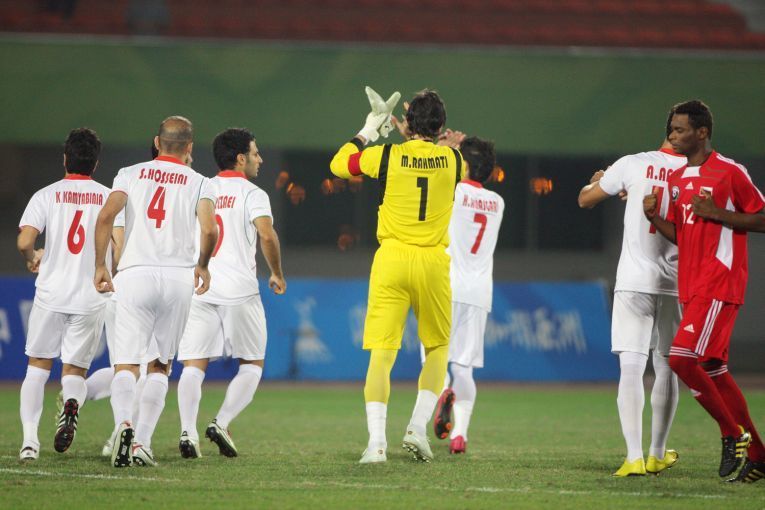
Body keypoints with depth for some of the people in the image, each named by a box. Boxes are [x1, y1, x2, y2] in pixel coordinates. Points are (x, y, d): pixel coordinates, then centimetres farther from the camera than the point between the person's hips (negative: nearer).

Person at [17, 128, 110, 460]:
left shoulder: (46, 195, 0)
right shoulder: (109, 197, 4)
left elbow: (24, 242, -11)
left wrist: (32, 259, 11)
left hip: (50, 294, -1)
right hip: (91, 296, 1)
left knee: (37, 366, 11)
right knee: (74, 370, 9)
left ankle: (30, 437, -4)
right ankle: (71, 404, -25)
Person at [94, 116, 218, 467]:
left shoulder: (131, 174, 9)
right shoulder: (199, 183, 8)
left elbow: (106, 216, -6)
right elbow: (210, 230, -8)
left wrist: (100, 264, 2)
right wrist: (202, 265, 12)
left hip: (136, 275, -1)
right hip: (178, 277, 1)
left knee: (126, 363, -3)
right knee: (161, 365, 15)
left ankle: (124, 423, -31)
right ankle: (142, 443, 6)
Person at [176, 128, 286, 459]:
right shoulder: (251, 194, -1)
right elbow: (267, 235, -15)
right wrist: (277, 274, 0)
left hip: (197, 289, 4)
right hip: (239, 289, -4)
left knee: (193, 365, 1)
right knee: (252, 364, 9)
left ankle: (188, 431, -16)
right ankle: (221, 423, -7)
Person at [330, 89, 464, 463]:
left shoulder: (386, 155, -3)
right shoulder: (452, 161, 2)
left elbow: (338, 163, 14)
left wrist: (366, 133, 25)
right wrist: (413, 136, 32)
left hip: (391, 261, -1)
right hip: (433, 263, 1)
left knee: (381, 353, -3)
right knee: (438, 348, 19)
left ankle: (377, 441, -14)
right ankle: (418, 427, 6)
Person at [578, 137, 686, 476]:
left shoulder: (634, 165, -4)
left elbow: (585, 200, 8)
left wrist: (597, 182, 32)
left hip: (634, 282, -2)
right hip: (676, 285, 2)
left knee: (631, 368, -4)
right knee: (666, 368, 15)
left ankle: (634, 457, -16)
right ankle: (657, 454, 25)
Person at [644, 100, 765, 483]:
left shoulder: (730, 172, -8)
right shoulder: (677, 179, 16)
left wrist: (715, 213, -15)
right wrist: (654, 218, 2)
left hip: (719, 285, -9)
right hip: (691, 286, 9)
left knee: (682, 358, -19)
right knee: (714, 371, 8)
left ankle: (734, 434, -4)